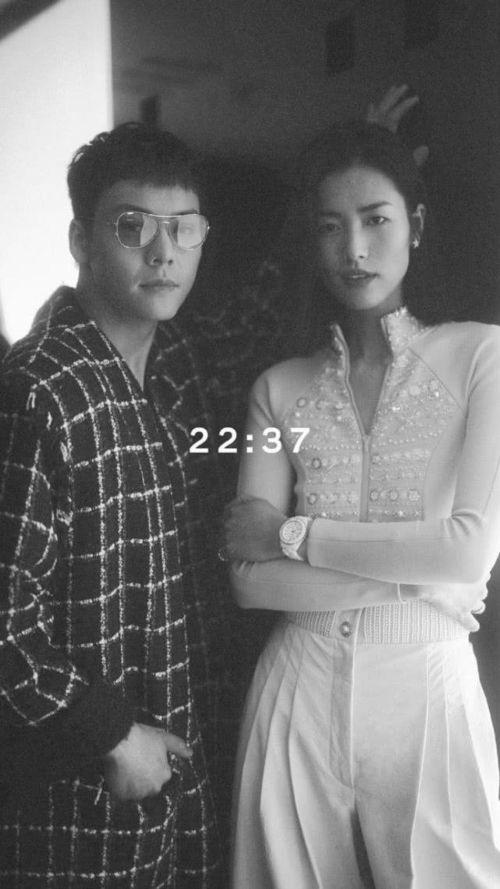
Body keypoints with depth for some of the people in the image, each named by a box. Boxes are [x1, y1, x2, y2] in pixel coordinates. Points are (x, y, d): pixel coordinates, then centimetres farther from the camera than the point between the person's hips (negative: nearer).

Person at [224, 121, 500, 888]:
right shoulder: (281, 388, 4)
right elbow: (250, 577, -4)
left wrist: (293, 534, -8)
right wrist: (414, 579, -12)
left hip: (426, 687, -2)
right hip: (299, 691, 2)